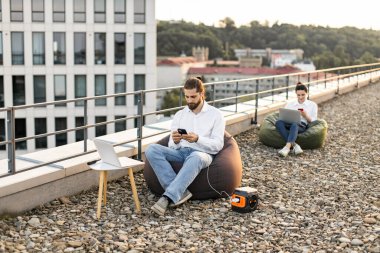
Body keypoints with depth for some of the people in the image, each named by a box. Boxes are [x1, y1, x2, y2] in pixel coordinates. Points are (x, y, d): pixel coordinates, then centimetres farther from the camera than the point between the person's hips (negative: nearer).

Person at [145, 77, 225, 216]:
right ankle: (179, 192, -31)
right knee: (152, 149, -25)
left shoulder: (216, 115, 4)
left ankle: (168, 197, -46)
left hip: (203, 154, -4)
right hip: (181, 152, 4)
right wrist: (175, 141, -16)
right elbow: (172, 146, 10)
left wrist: (197, 139, -23)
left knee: (194, 158, -42)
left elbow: (218, 145, -5)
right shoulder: (179, 115, 14)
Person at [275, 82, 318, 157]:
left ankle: (287, 147, -61)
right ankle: (294, 145, -45)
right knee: (278, 122, -35)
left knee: (294, 125, -41)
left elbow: (313, 121, 14)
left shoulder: (312, 105, 20)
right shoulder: (290, 104, 25)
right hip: (289, 123, 3)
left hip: (302, 125, -2)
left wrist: (306, 116, -5)